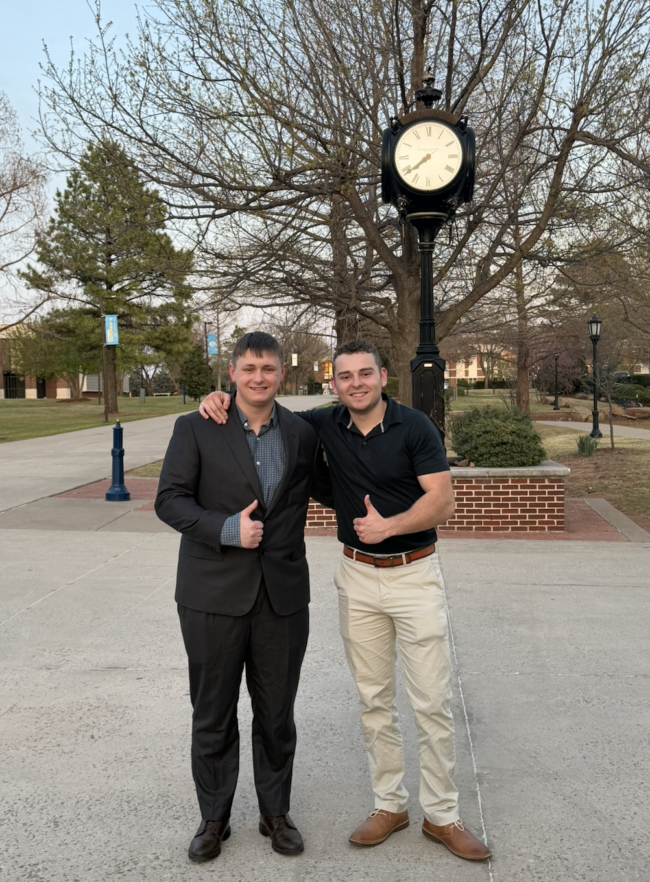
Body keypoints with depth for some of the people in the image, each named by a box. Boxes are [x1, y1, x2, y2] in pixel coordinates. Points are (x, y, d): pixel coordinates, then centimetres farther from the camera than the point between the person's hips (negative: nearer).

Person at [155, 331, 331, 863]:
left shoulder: (302, 434, 5)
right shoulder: (196, 429, -4)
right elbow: (170, 500, -8)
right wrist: (225, 529, -20)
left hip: (282, 594, 2)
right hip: (214, 594, -2)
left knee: (276, 713, 13)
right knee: (213, 713, 11)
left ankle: (275, 812, 32)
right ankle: (214, 818, 29)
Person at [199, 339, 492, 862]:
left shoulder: (414, 427, -9)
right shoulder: (326, 425, 1)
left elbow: (442, 501, -11)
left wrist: (388, 526, -23)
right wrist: (223, 400, -6)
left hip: (415, 574, -3)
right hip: (358, 577, 3)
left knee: (433, 701, 2)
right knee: (374, 700, 12)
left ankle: (442, 815, 17)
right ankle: (390, 804, 27)